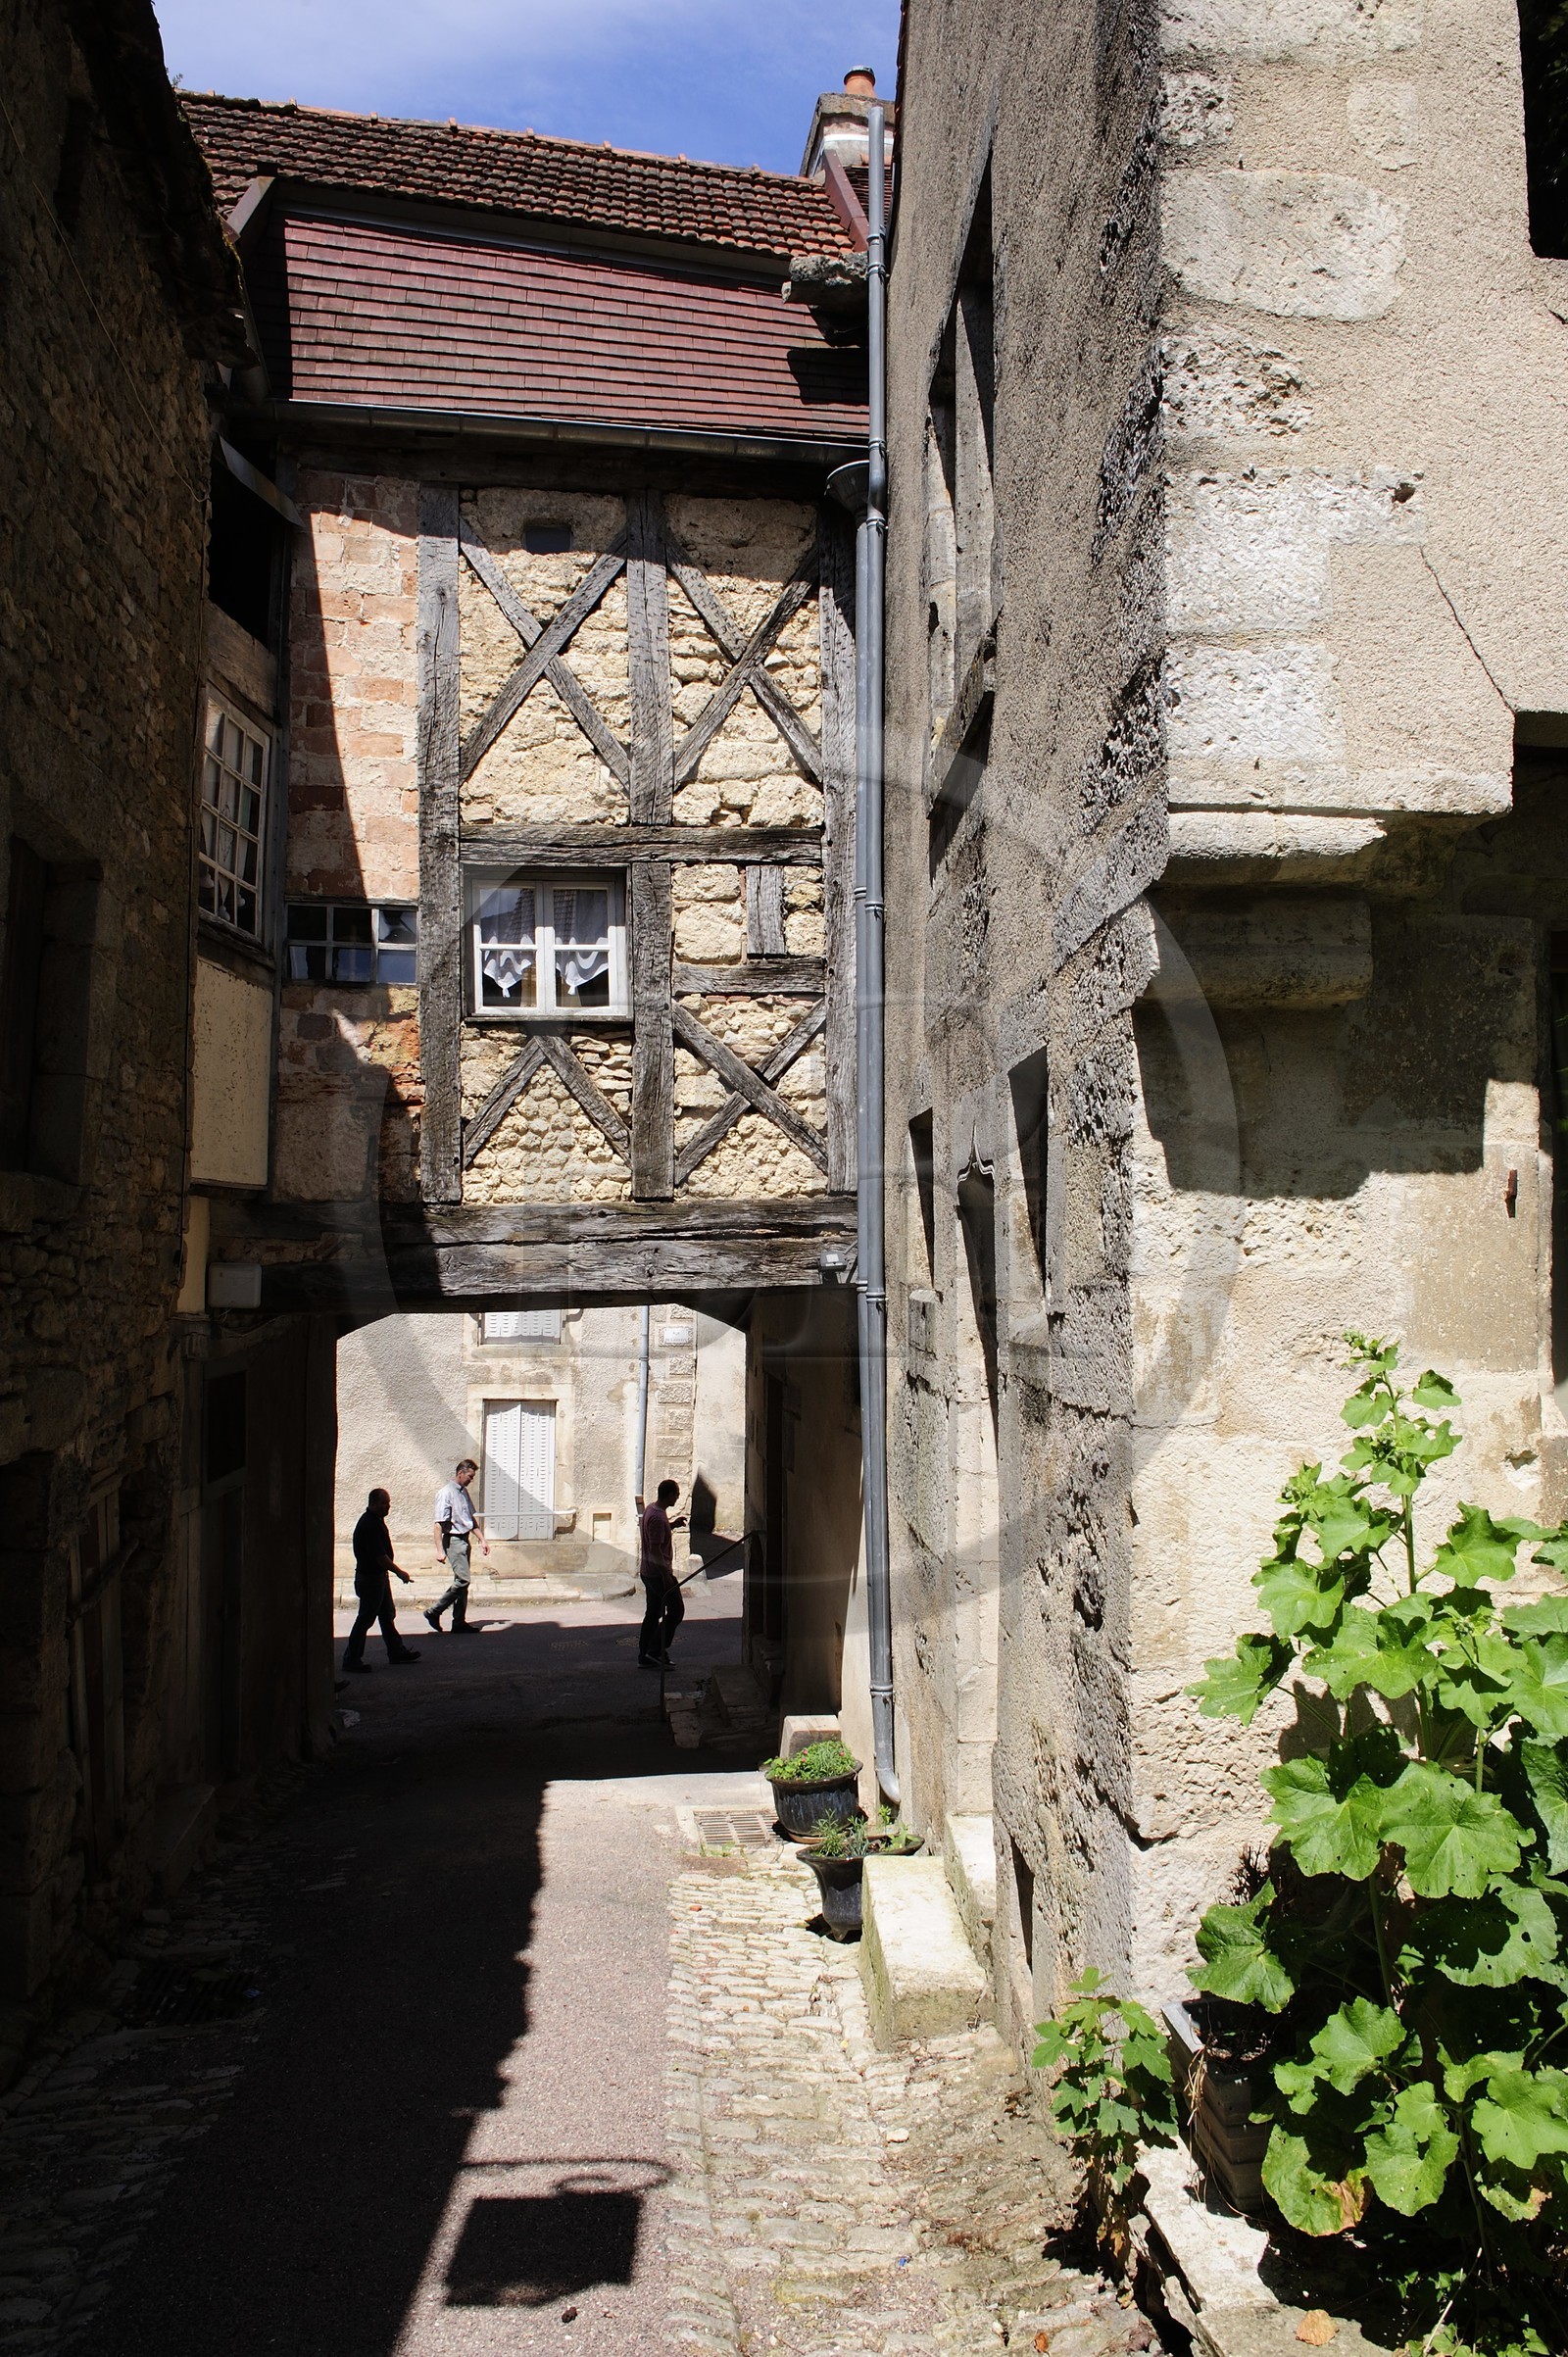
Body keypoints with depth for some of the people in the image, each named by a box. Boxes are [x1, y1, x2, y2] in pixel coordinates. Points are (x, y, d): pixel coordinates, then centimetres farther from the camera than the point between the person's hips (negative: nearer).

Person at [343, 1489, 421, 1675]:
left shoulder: (376, 1521, 10)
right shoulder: (369, 1525, -23)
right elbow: (379, 1555, -25)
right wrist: (399, 1572, -19)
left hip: (379, 1575, 10)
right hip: (369, 1577, -10)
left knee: (387, 1616, 16)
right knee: (366, 1619, -4)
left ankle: (397, 1652, 26)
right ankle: (351, 1658, 2)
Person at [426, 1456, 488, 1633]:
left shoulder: (464, 1492, 15)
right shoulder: (446, 1493, -13)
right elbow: (439, 1524, -16)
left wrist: (482, 1539, 19)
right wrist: (439, 1550, -20)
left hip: (465, 1540, 9)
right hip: (453, 1540, -9)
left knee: (462, 1582, 8)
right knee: (462, 1580, -15)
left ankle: (459, 1623, 11)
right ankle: (434, 1612, -4)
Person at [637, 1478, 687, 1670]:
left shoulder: (650, 1510, 9)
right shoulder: (658, 1517, -22)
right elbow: (655, 1549, -25)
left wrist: (673, 1525, 14)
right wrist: (667, 1576, -23)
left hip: (648, 1572, 10)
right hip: (658, 1573, -10)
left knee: (653, 1613, 14)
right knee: (676, 1610, -2)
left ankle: (645, 1656, 18)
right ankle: (656, 1651, -1)